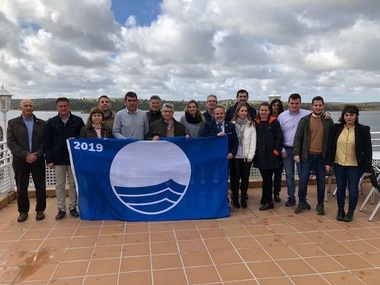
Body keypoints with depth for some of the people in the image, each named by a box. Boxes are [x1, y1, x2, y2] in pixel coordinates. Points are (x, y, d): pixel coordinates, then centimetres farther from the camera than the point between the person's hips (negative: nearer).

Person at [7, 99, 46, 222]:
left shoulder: (42, 123, 6)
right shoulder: (12, 123, 4)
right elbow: (11, 143, -5)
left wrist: (36, 155, -14)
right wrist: (26, 155, -16)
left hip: (38, 160, 0)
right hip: (20, 161, 0)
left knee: (40, 186, 4)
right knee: (21, 187, 8)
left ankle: (40, 210, 18)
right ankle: (23, 211, 21)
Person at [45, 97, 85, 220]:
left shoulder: (78, 121, -1)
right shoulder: (52, 122, 3)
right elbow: (48, 143, 2)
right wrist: (49, 160, -4)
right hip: (58, 159, 1)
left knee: (73, 184, 8)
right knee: (59, 185, 9)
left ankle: (73, 207, 21)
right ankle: (61, 209, 19)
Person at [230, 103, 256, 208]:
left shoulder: (251, 124, 2)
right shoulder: (233, 124, 1)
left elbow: (253, 141, -1)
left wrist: (250, 155, -6)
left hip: (247, 156, 1)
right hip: (236, 155, -1)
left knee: (245, 177, 7)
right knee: (236, 177, 4)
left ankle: (243, 199, 18)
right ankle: (235, 199, 15)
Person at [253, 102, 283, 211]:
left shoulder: (274, 122, 0)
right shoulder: (255, 123, 5)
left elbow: (279, 138, -3)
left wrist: (276, 151, -9)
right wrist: (255, 149, 0)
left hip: (271, 156, -2)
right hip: (260, 156, 2)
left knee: (267, 179, -1)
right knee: (266, 178, 11)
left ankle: (267, 200, 11)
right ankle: (266, 199, 23)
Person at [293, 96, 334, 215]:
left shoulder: (328, 121, 3)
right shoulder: (304, 120, -1)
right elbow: (298, 138, -2)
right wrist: (296, 153, -10)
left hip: (322, 156, 1)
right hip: (307, 155, -1)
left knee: (321, 181, 10)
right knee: (303, 180, 3)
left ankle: (320, 204, 23)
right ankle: (302, 202, 19)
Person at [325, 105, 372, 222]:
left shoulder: (363, 130, -6)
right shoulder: (336, 128, -1)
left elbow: (368, 150, -5)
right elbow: (330, 146, 2)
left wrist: (367, 168, -8)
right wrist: (328, 162, -2)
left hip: (355, 165, -2)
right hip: (339, 164, 2)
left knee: (353, 189, 7)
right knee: (340, 188, 11)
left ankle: (350, 212, 23)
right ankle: (340, 211, 26)